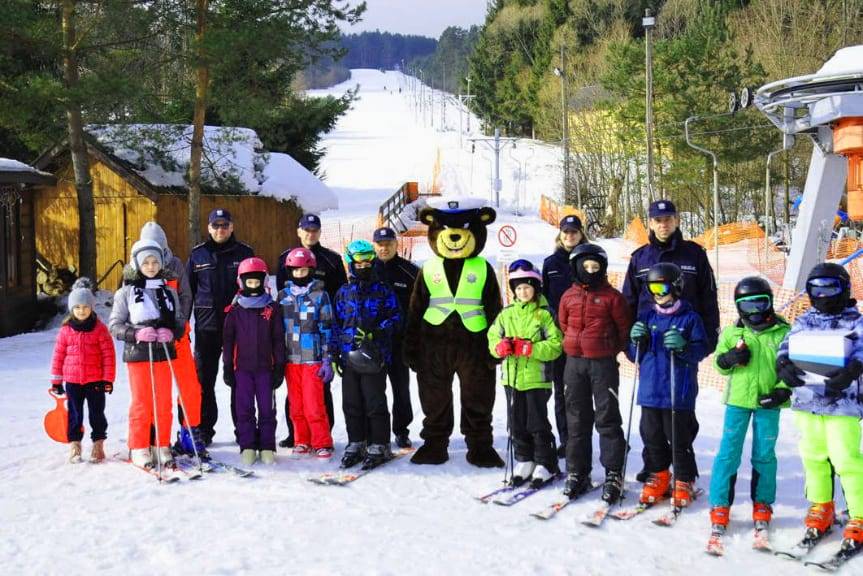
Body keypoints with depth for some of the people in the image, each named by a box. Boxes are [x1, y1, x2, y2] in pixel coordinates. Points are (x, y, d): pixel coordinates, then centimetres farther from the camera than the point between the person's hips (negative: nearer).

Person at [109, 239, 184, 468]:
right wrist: (136, 333, -17)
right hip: (137, 355, -3)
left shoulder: (169, 291, 9)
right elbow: (115, 325, -1)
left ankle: (163, 447, 17)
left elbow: (180, 321, 12)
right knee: (141, 403, 1)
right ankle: (139, 449, 12)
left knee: (164, 402, 6)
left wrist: (171, 333, -10)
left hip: (163, 354, 3)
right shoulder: (126, 292, -1)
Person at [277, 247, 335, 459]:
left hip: (313, 359, -4)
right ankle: (302, 441, 20)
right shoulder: (284, 295, 11)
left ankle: (322, 443, 4)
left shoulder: (320, 295, 1)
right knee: (296, 405, 7)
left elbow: (327, 329, 0)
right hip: (290, 359, 4)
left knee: (313, 405, -8)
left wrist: (327, 360, -5)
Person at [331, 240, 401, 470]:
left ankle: (379, 446, 7)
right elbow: (336, 323, 14)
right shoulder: (343, 293, 11)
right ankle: (356, 444, 20)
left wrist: (375, 332, -16)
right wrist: (334, 353, 9)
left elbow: (394, 318, 0)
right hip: (349, 356, 4)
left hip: (374, 356, -3)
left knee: (375, 403, -1)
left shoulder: (383, 291, 2)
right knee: (351, 403, 9)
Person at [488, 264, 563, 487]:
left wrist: (529, 348, -20)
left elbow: (555, 345, -9)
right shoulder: (506, 314, 9)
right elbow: (493, 338, 10)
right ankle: (524, 461, 24)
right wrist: (501, 346, -12)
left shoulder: (544, 314, -4)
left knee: (538, 423, 0)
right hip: (512, 376, 5)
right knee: (516, 423, 11)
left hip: (536, 378, -4)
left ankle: (546, 464, 12)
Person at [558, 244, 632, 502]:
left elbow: (624, 328, 3)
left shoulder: (612, 296, -4)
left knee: (607, 418, -3)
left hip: (603, 363, -4)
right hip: (575, 362, 4)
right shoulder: (569, 296, 6)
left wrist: (611, 349, 8)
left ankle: (613, 474, 2)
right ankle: (577, 472, 16)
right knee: (577, 418, 9)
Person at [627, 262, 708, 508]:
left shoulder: (690, 318, -2)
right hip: (650, 391, 4)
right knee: (652, 436, 10)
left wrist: (683, 346, -24)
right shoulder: (646, 317, 11)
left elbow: (701, 350, -6)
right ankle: (658, 477, 25)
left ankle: (684, 481, 17)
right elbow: (634, 356, 14)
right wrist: (637, 341, -7)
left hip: (679, 392, -4)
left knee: (679, 439, 2)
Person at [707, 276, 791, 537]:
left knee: (764, 455, 9)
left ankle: (763, 505, 23)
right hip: (737, 400, 1)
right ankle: (719, 505, 7)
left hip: (768, 402, 0)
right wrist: (730, 358, -12)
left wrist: (783, 390, -9)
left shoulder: (783, 332, -1)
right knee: (728, 452, 0)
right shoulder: (732, 332, 4)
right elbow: (719, 364, 10)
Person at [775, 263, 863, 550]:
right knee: (813, 456, 12)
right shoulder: (804, 321, 12)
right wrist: (783, 363, -20)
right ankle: (821, 508, 30)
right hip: (806, 400, 4)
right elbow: (787, 345, 3)